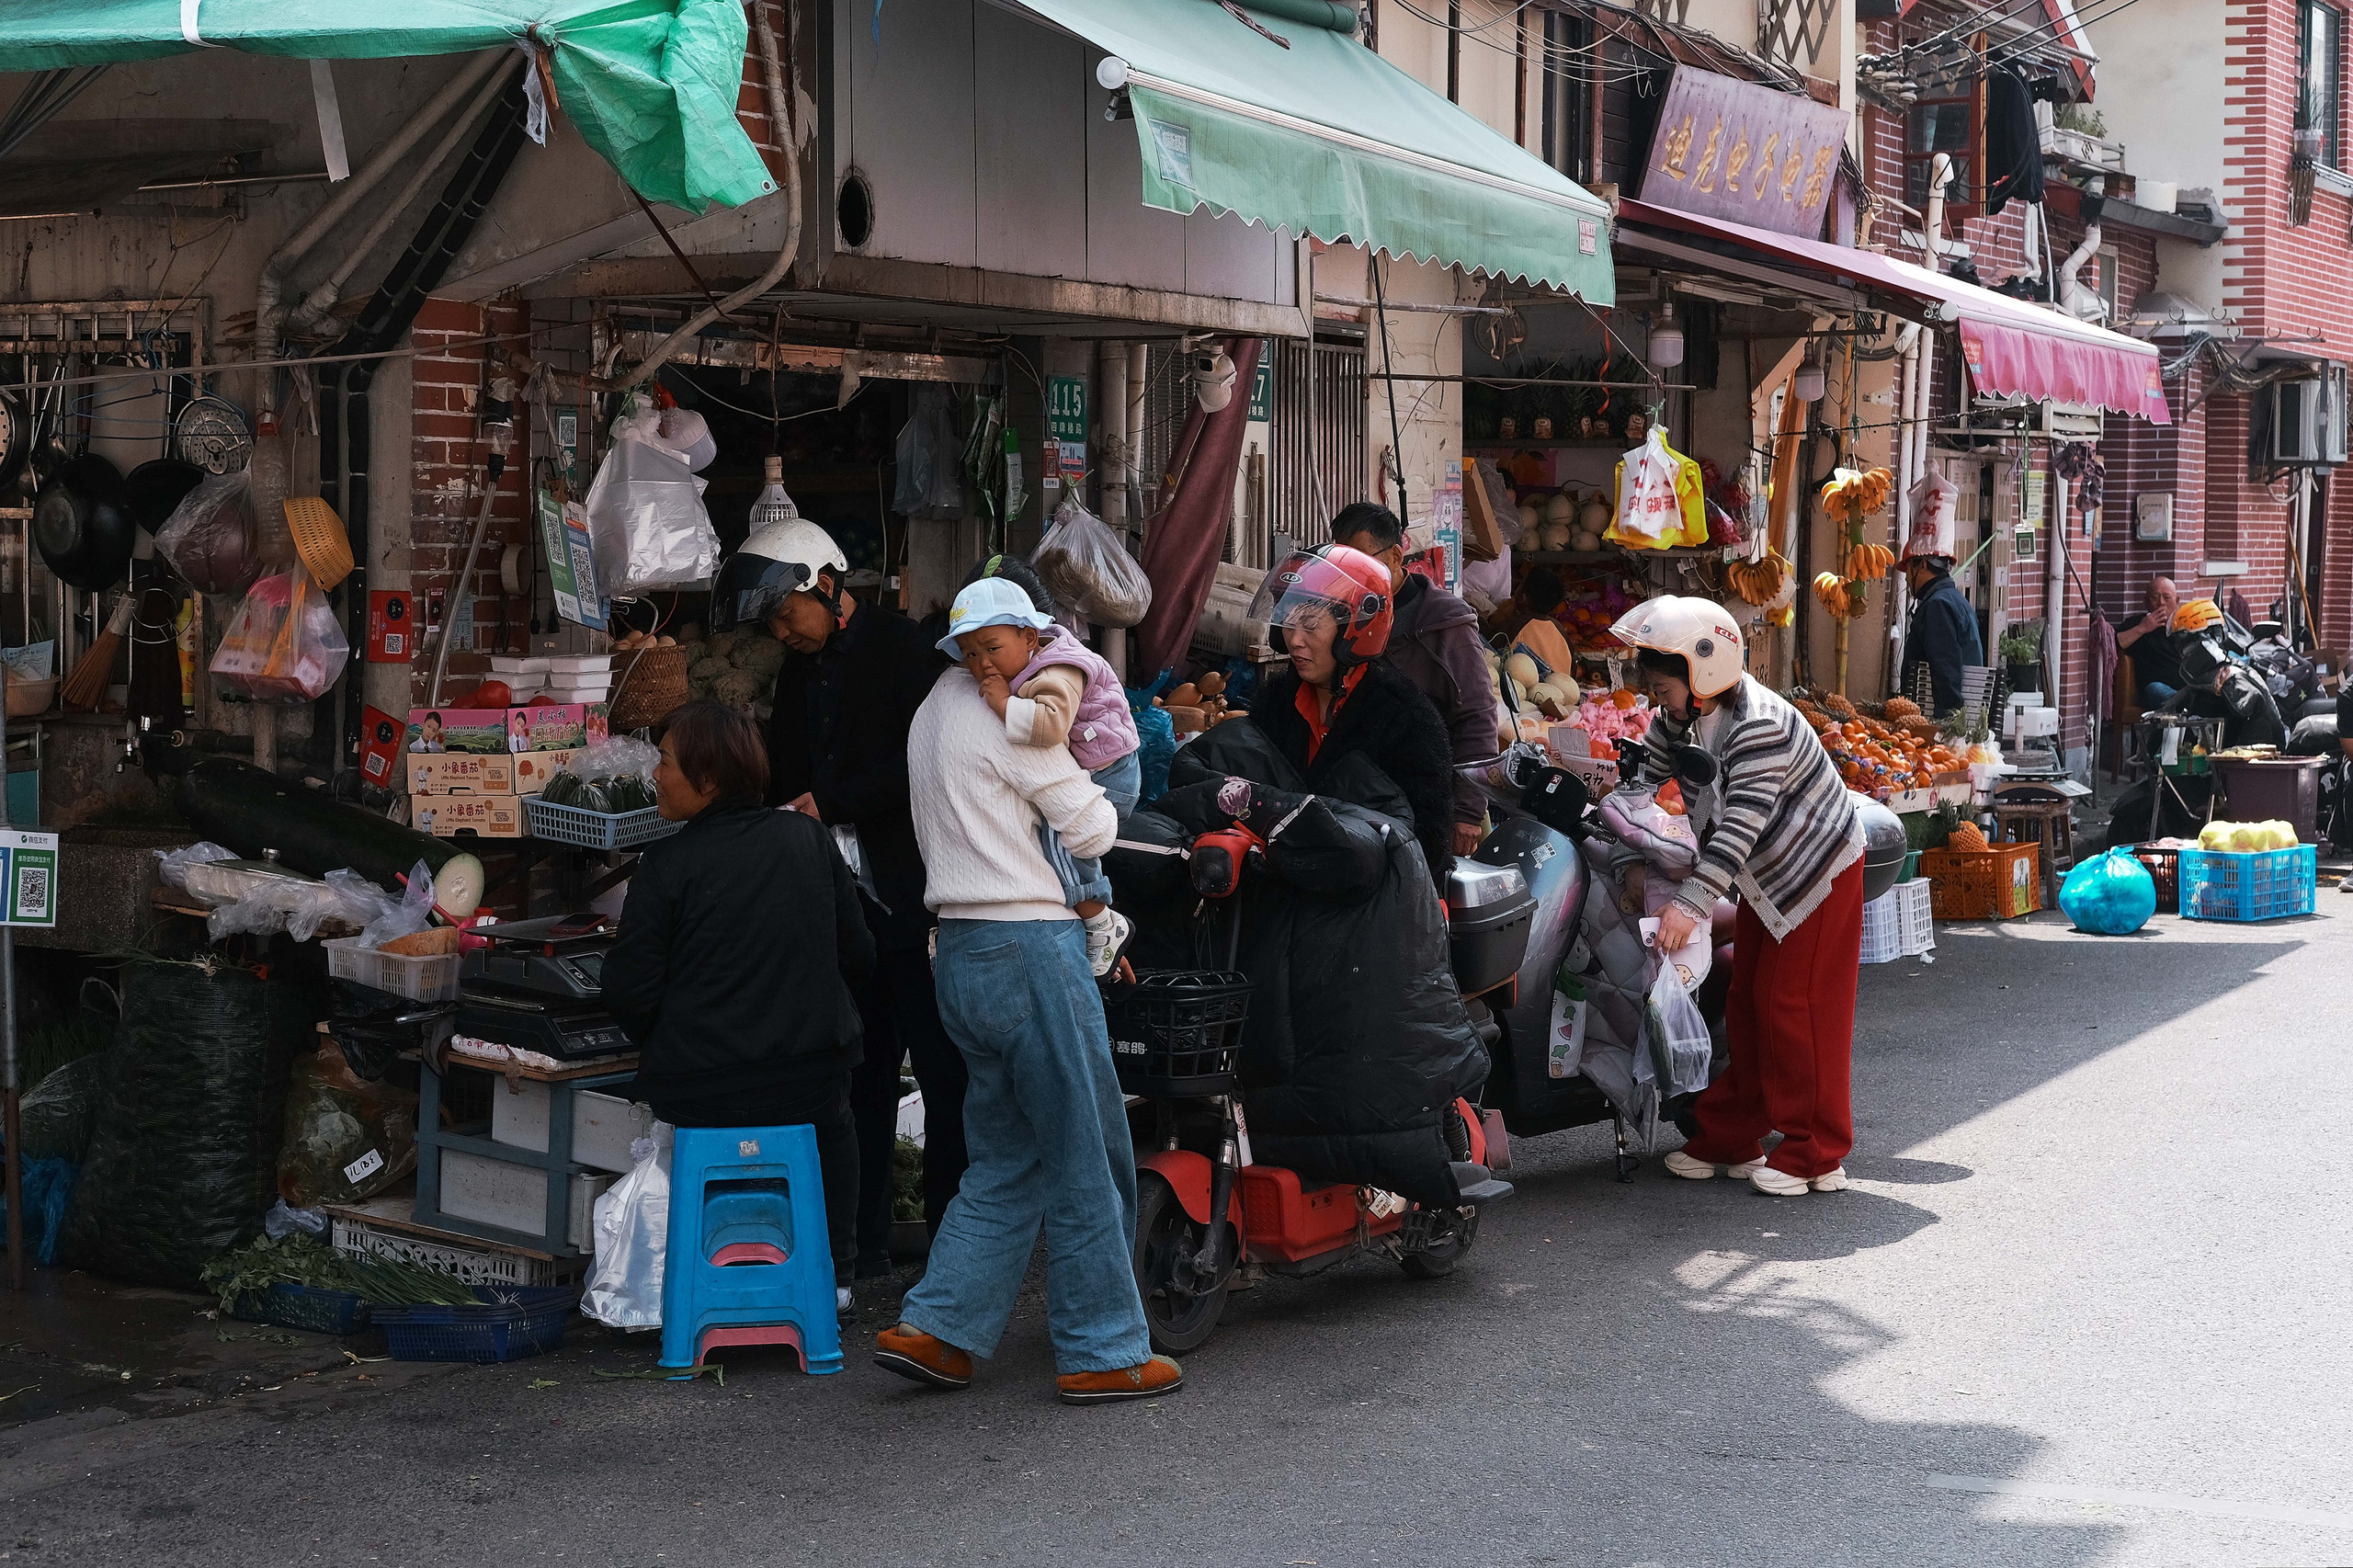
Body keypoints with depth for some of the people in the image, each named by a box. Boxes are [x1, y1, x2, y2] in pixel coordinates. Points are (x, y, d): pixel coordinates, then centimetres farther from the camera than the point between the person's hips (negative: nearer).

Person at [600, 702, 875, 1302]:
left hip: (701, 1093, -2)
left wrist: (663, 1047, 10)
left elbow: (630, 990, -10)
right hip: (812, 1078, 2)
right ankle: (831, 1273, 31)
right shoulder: (808, 838, 0)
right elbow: (857, 957, 7)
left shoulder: (667, 865, -13)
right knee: (831, 1126, 36)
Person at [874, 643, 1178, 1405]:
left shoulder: (935, 709, 18)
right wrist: (1097, 799, 13)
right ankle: (1102, 1353, 5)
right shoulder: (1008, 718, -11)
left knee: (1007, 1158, 14)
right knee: (1087, 1161, -1)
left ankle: (934, 1327, 7)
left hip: (960, 951, 9)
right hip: (1031, 947, -9)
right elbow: (1092, 828, -10)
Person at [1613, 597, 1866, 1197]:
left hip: (1819, 871, -9)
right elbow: (1653, 769, 11)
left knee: (1794, 1006, -8)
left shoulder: (1760, 728, -32)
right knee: (1747, 1001, 11)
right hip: (1766, 878, 9)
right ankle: (1727, 1139, 18)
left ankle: (1814, 1154, 1)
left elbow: (1740, 828, -38)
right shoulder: (1687, 715, -5)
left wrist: (1691, 905, -43)